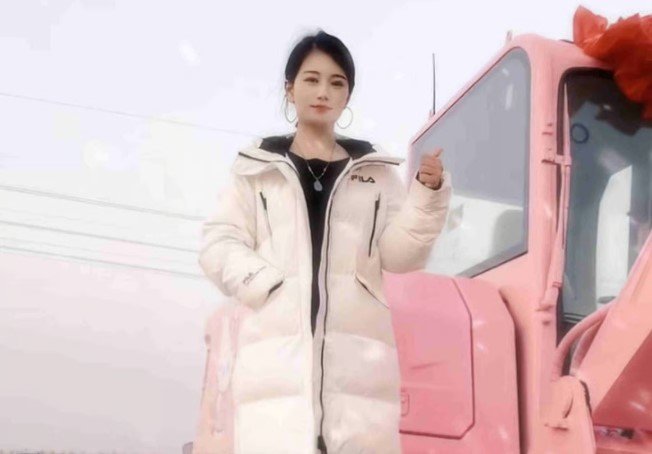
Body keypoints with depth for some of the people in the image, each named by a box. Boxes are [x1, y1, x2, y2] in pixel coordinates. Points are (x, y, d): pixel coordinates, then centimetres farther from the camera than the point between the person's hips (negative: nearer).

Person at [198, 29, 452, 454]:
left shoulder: (377, 171, 17)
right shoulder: (255, 168, 14)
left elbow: (399, 255, 9)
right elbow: (219, 245, 9)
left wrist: (427, 194, -5)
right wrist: (267, 283, -7)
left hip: (358, 356, 1)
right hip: (278, 353, -1)